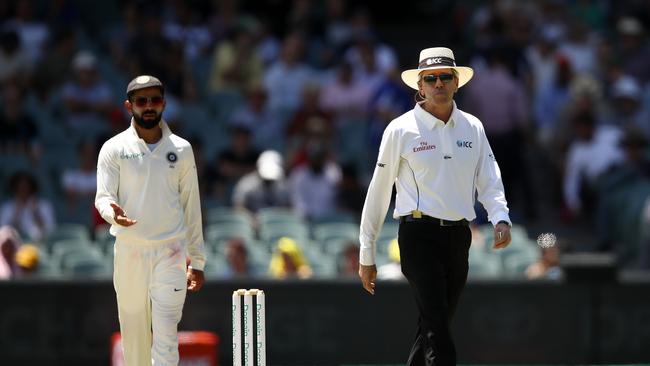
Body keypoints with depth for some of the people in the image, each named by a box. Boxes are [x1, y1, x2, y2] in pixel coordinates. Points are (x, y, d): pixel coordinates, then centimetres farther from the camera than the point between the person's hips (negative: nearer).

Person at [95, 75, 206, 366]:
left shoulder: (181, 150, 8)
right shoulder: (114, 149, 2)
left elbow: (191, 207, 12)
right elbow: (103, 196, -5)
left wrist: (197, 260, 11)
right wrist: (113, 212, -30)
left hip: (170, 254, 0)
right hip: (129, 251, 0)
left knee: (166, 337, -10)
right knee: (133, 334, 4)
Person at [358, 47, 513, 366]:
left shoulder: (472, 128, 10)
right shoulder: (401, 130, -1)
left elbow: (489, 181, 9)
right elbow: (378, 193, 3)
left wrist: (500, 219, -13)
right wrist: (366, 256, 5)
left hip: (458, 236, 5)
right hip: (420, 235, -5)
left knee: (432, 328, 11)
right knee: (438, 331, -15)